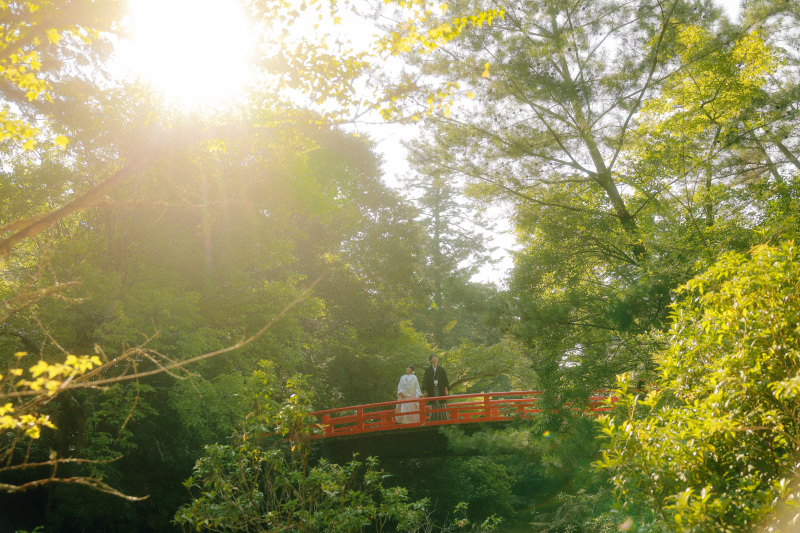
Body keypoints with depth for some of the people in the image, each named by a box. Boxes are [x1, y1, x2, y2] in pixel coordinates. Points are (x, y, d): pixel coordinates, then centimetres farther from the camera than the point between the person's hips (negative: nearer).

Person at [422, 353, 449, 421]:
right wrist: (425, 391, -5)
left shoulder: (441, 369, 11)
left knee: (442, 407, -4)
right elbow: (425, 380, 5)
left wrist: (446, 390, -3)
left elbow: (445, 380, 7)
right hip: (432, 391, 0)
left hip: (441, 390, 0)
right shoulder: (428, 370, 10)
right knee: (433, 408, -5)